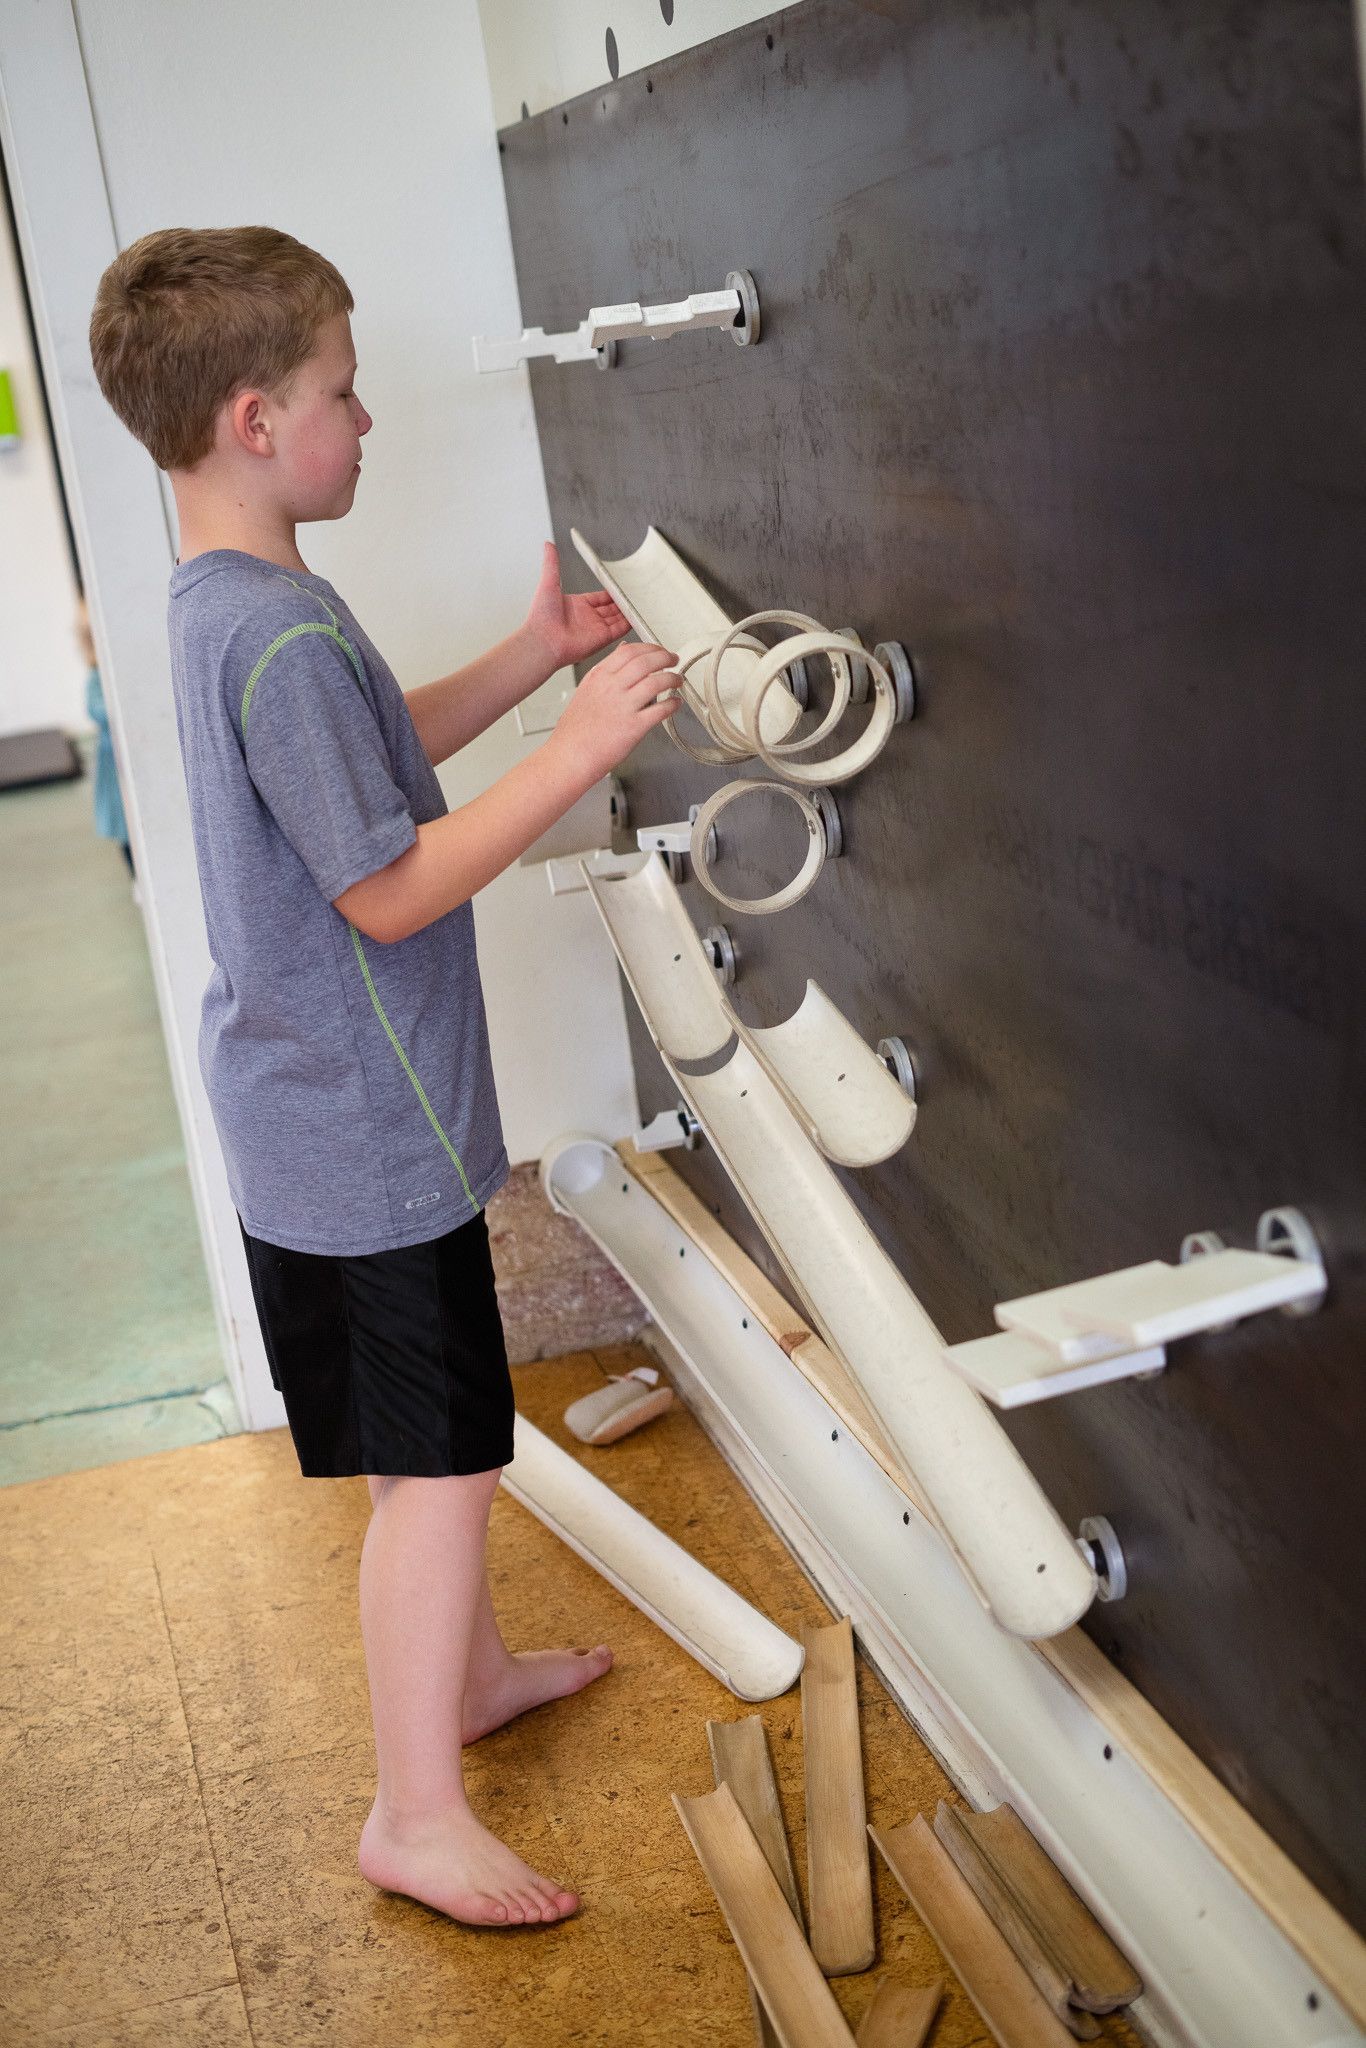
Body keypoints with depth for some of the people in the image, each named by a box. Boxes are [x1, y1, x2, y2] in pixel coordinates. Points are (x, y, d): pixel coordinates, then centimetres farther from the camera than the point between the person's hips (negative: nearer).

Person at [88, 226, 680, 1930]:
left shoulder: (224, 601, 8)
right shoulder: (282, 635, -25)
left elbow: (376, 754, 20)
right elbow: (389, 890, -25)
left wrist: (533, 655, 13)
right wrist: (577, 754, -24)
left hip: (322, 1116, 10)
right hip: (362, 1132, -10)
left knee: (431, 1443, 24)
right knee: (437, 1461, 1)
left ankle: (470, 1673, 42)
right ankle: (416, 1814, 14)